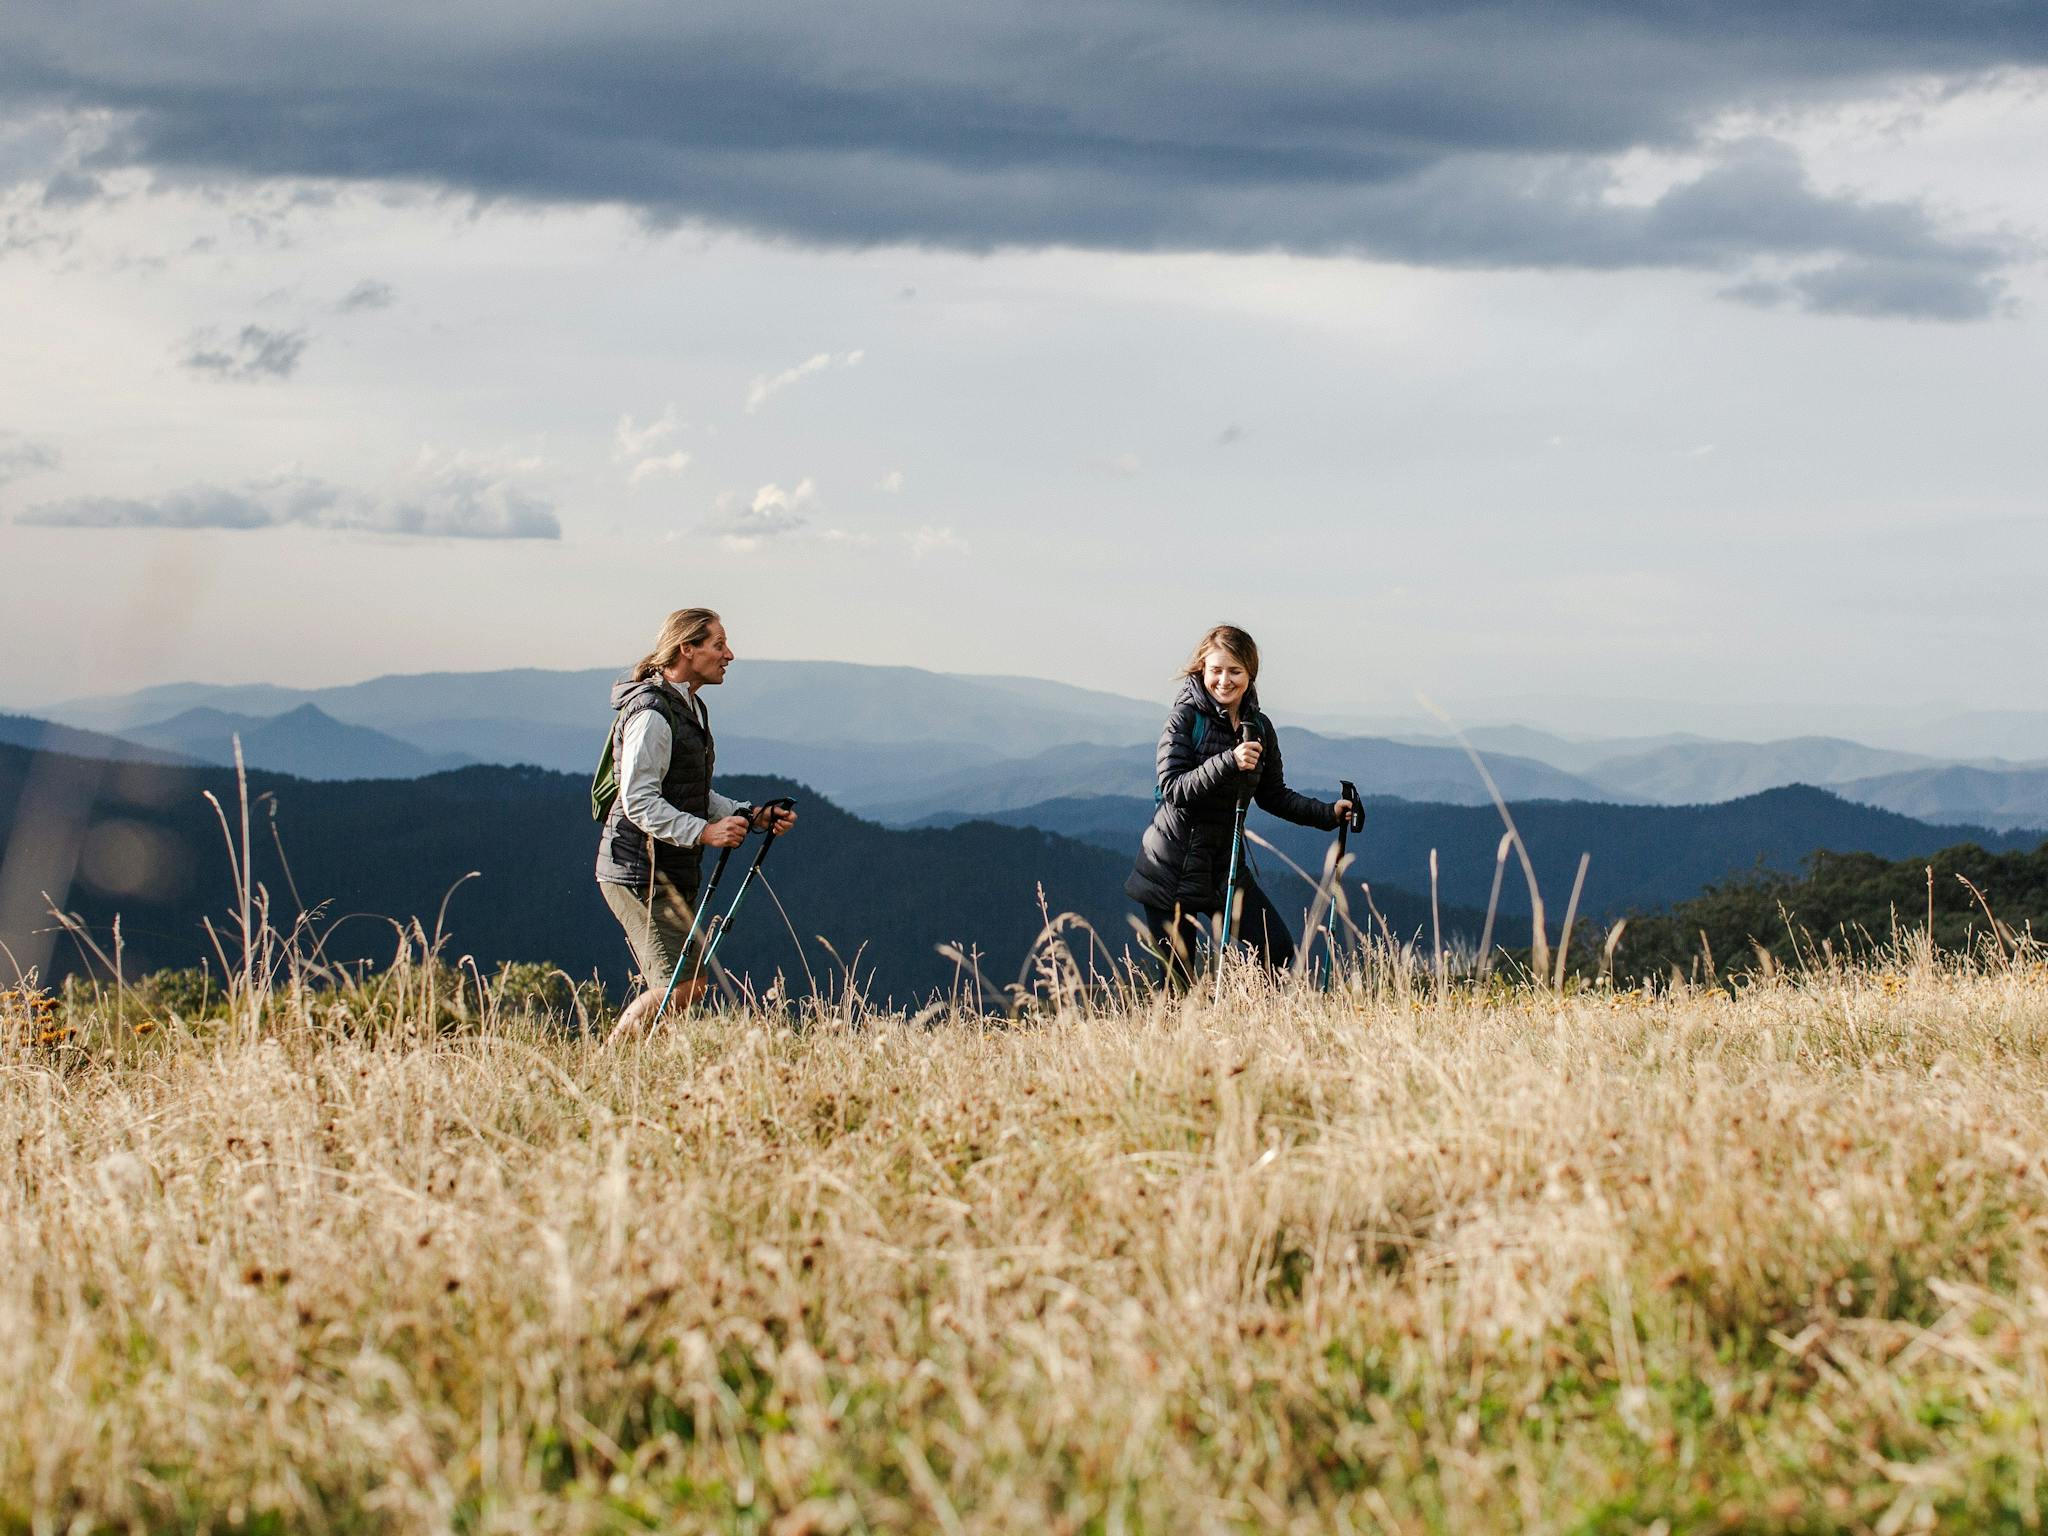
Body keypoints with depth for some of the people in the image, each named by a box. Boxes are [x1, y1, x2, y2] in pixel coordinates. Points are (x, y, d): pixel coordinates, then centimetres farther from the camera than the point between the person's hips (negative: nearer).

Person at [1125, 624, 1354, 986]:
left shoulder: (1259, 728, 5)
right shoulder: (1185, 718, -11)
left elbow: (1273, 795, 15)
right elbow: (1173, 789, -21)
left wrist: (1328, 813, 3)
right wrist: (1228, 763, -34)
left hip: (1225, 866, 5)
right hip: (1172, 870, -5)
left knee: (1279, 950, -7)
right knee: (1178, 983, -3)